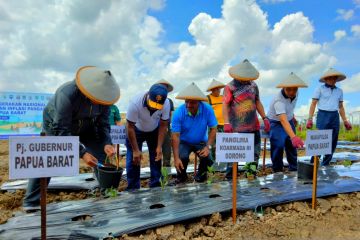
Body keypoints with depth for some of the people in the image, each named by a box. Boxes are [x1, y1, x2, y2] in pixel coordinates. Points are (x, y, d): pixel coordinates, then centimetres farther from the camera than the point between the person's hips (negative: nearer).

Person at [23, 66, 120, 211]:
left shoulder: (103, 97, -24)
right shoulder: (67, 94, -40)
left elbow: (103, 124, -14)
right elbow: (62, 131, -36)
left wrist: (106, 143, -32)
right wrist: (82, 153, -41)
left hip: (86, 128, 4)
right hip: (56, 126, -4)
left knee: (102, 159, -5)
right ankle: (32, 203, 5)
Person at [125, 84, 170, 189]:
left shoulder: (166, 104, -29)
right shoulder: (135, 103, -37)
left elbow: (163, 125, -15)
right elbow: (130, 127, -26)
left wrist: (159, 147, -18)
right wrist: (135, 150, -23)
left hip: (154, 130, 2)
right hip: (136, 130, -2)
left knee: (156, 159, 1)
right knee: (133, 160, -5)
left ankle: (155, 187, 16)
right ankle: (133, 189, 9)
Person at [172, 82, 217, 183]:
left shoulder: (207, 109, -19)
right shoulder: (178, 112, -23)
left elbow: (213, 129, -11)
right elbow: (175, 135, -22)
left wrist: (208, 146, -22)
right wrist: (176, 158, -27)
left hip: (201, 142, 1)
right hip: (184, 142, -1)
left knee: (207, 158, -23)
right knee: (182, 157, -29)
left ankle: (201, 174, 15)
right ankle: (181, 176, 7)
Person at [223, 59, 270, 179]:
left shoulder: (253, 85, 11)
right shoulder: (230, 87, -6)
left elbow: (257, 102, 17)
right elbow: (225, 105, -11)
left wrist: (264, 118, 11)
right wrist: (226, 123, -21)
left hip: (253, 125, 6)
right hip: (237, 127, -5)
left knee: (255, 151, 13)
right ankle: (230, 174, 10)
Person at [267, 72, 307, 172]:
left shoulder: (296, 94, -15)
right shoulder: (279, 100, -38)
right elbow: (283, 120, -51)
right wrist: (293, 137, -63)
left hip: (289, 121, 7)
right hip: (276, 123, -7)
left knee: (292, 145, 11)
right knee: (278, 145, -20)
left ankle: (294, 168, 27)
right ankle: (277, 170, -2)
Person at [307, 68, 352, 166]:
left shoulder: (339, 91, 13)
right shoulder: (320, 89, 0)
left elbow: (341, 107, 19)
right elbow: (313, 104, -3)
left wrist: (345, 121, 12)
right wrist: (310, 119, -11)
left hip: (335, 117, 5)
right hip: (323, 116, -5)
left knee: (333, 142, 5)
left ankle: (325, 165, 16)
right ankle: (313, 163, -1)